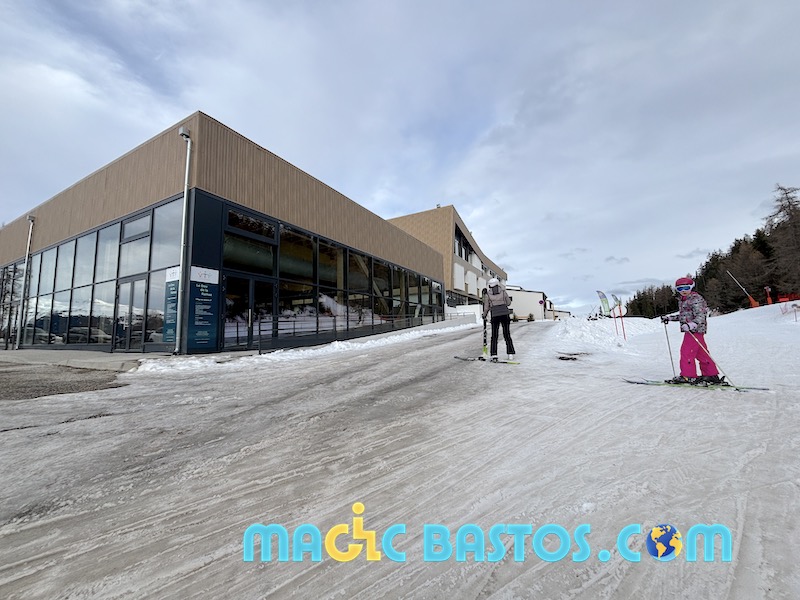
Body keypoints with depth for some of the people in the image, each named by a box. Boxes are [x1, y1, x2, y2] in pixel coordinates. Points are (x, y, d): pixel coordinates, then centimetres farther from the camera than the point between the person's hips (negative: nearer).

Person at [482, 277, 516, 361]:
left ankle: (494, 355, -1)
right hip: (505, 314, 1)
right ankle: (510, 354, 11)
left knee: (494, 336, 6)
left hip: (495, 316, -1)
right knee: (507, 335, 11)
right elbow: (508, 302, 12)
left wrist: (484, 315, 19)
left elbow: (486, 307, 3)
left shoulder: (487, 294, 1)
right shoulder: (503, 291, 4)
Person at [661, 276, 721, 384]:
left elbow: (700, 316, -21)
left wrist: (691, 325, -37)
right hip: (689, 330, 9)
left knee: (686, 351, -9)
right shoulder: (682, 300, 16)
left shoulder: (696, 299, -11)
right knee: (701, 354, 12)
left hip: (695, 329, -9)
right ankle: (711, 375, 19)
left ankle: (688, 376, -4)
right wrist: (669, 318, 26)